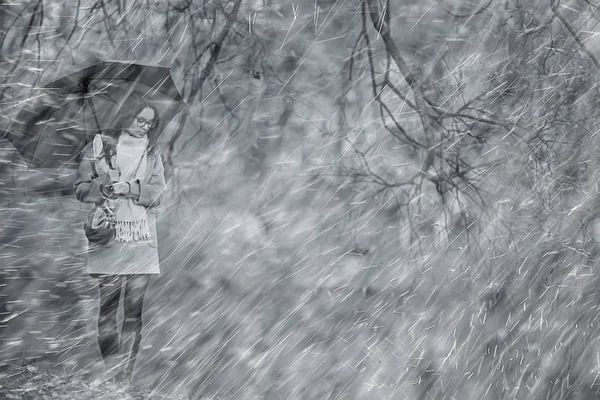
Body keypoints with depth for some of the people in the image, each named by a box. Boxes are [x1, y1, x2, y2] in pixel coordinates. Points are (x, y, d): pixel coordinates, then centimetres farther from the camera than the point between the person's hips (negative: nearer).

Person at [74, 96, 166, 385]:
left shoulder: (153, 154, 13)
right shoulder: (98, 147, 8)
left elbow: (156, 194, 3)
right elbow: (80, 189, 4)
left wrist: (129, 187, -13)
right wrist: (104, 189, -14)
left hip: (141, 239, 2)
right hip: (107, 235, -1)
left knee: (134, 310, 0)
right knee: (108, 307, -3)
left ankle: (126, 375, 5)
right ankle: (111, 375, 3)